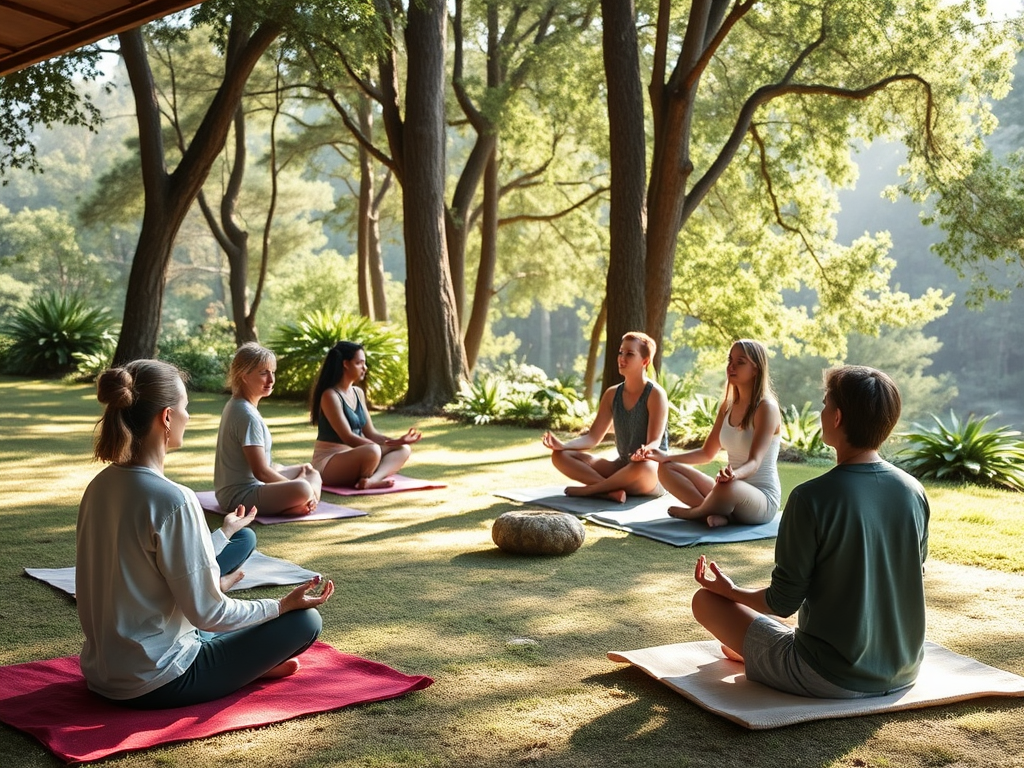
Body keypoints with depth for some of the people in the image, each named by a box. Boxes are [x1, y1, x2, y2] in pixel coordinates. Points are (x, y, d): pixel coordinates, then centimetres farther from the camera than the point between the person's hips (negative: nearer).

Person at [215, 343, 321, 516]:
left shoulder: (235, 405, 12)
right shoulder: (247, 416, -19)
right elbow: (261, 472, -21)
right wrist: (296, 485, -9)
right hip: (239, 496, -11)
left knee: (311, 473, 19)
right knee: (303, 490, -34)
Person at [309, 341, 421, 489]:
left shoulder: (358, 393, 11)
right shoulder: (330, 395, -15)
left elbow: (370, 433, 9)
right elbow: (347, 437, -21)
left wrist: (398, 440, -7)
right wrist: (381, 448, -23)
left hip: (353, 458, 10)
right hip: (329, 463, -9)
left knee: (404, 449, -5)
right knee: (373, 452, -37)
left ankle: (372, 480, -30)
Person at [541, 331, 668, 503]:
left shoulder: (655, 394, -12)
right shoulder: (612, 394, 6)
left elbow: (655, 442, -20)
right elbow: (593, 437, 3)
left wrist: (644, 452, -45)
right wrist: (563, 445, -16)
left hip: (654, 474, -6)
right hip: (622, 467, 6)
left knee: (643, 466, -44)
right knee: (560, 456, -9)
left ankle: (588, 489, -21)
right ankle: (613, 488, -29)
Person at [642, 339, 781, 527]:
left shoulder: (766, 408, -13)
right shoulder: (728, 406, 9)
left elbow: (754, 462, -23)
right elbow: (707, 453, 15)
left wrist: (735, 474, -46)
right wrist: (666, 456, 1)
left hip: (763, 499, -8)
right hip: (732, 491, 8)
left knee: (728, 487, -42)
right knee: (666, 469, -4)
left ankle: (694, 512, -11)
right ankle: (719, 513, -22)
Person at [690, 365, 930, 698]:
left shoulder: (812, 498, -21)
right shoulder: (914, 492, -4)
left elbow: (783, 602, -14)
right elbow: (914, 579, 10)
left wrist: (731, 590, 6)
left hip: (830, 680, -6)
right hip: (905, 672, 6)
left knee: (706, 600, 7)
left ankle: (748, 652, 33)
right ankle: (749, 649, 41)